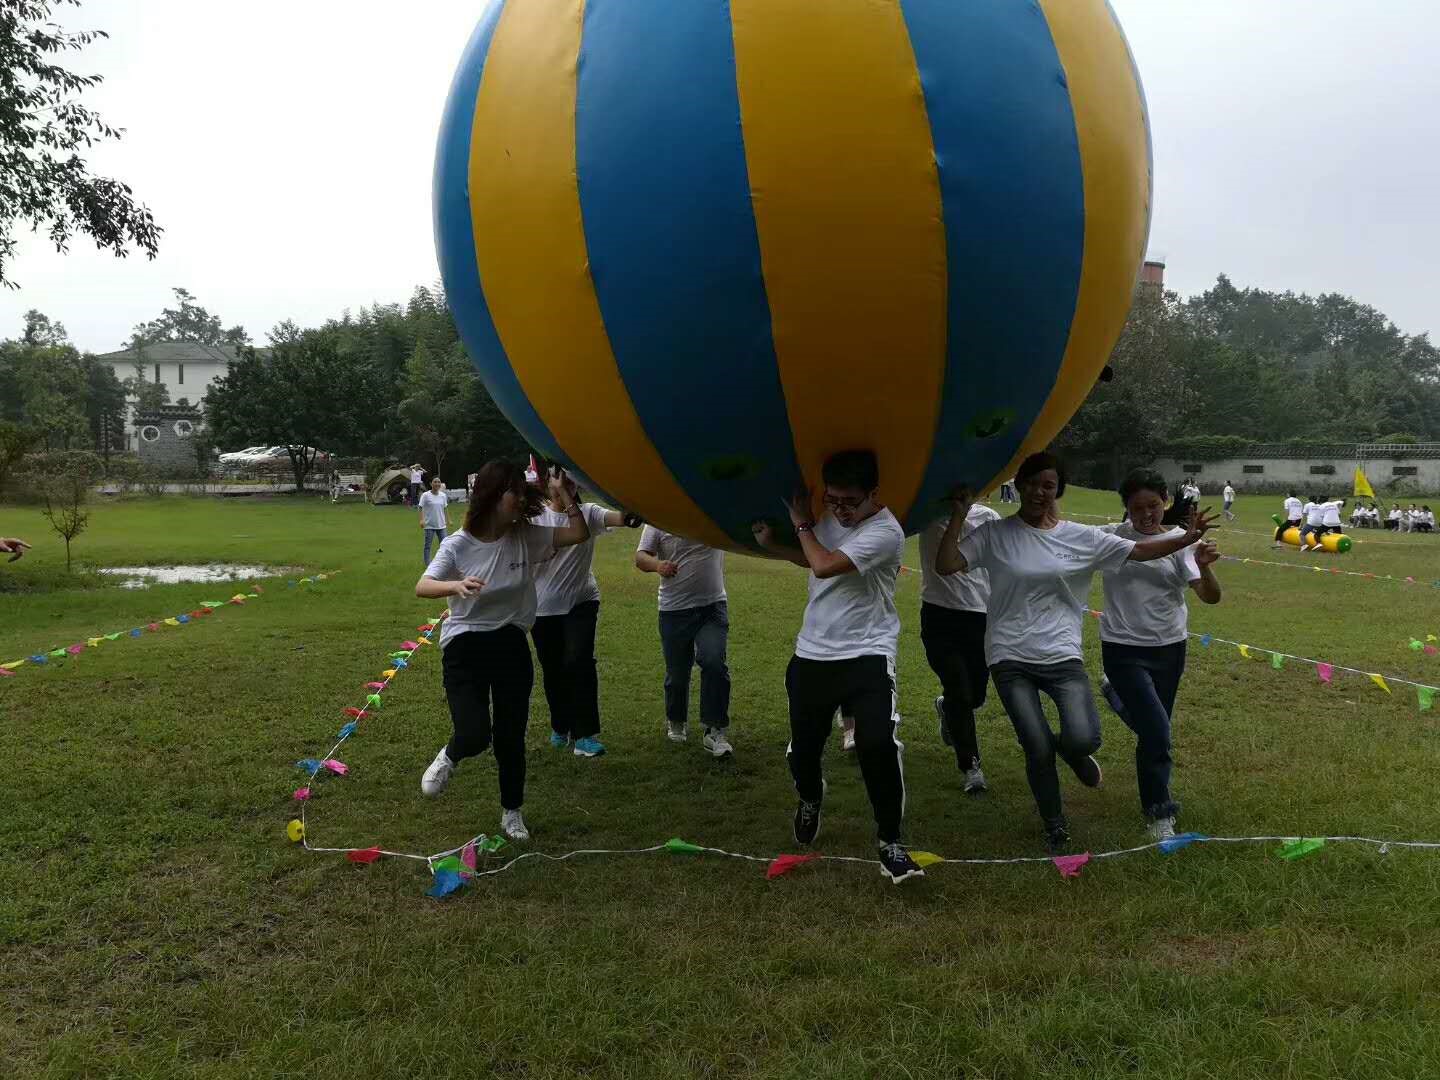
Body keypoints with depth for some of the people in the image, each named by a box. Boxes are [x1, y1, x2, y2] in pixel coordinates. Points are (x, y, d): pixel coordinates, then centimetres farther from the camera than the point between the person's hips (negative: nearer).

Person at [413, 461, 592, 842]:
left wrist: (563, 493, -11)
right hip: (465, 646, -3)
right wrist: (455, 585, -43)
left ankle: (512, 813, 31)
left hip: (511, 645, 3)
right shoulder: (458, 544, -13)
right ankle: (449, 756, 22)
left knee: (512, 736, 9)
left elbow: (579, 535, -5)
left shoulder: (527, 536, -4)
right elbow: (421, 587, -23)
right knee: (475, 735, -17)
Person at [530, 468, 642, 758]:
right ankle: (560, 727, 33)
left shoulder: (588, 513, -6)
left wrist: (629, 516, -50)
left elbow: (614, 518, -26)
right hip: (543, 606, 2)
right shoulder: (535, 516, -1)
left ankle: (584, 734, -7)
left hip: (581, 602, -2)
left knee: (579, 662, -16)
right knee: (552, 669, 12)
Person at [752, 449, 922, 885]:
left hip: (867, 656, -6)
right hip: (812, 654, 6)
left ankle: (889, 842, -3)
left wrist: (802, 524, -10)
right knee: (803, 747, 13)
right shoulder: (830, 517, 6)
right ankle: (810, 799, 47)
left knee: (878, 745, -21)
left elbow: (826, 566, -26)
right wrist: (772, 543, 13)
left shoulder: (885, 532, -19)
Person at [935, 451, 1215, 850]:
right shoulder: (995, 534, -1)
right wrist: (960, 514, -12)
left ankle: (1071, 752, 24)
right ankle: (1054, 824, 26)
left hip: (1062, 655, 1)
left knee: (1084, 739, -18)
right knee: (1038, 750, -3)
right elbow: (945, 565, -9)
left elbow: (1139, 551, 3)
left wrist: (1185, 538, -10)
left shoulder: (1080, 537, 4)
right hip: (1010, 659, -1)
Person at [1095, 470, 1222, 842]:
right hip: (1124, 648, -3)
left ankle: (1116, 693, 51)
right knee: (1158, 733, -10)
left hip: (1169, 647, 3)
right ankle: (1159, 812, 10)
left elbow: (1211, 597, -14)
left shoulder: (1180, 542, -6)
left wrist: (1204, 568, -34)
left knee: (1153, 729, 18)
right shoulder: (1110, 538, -7)